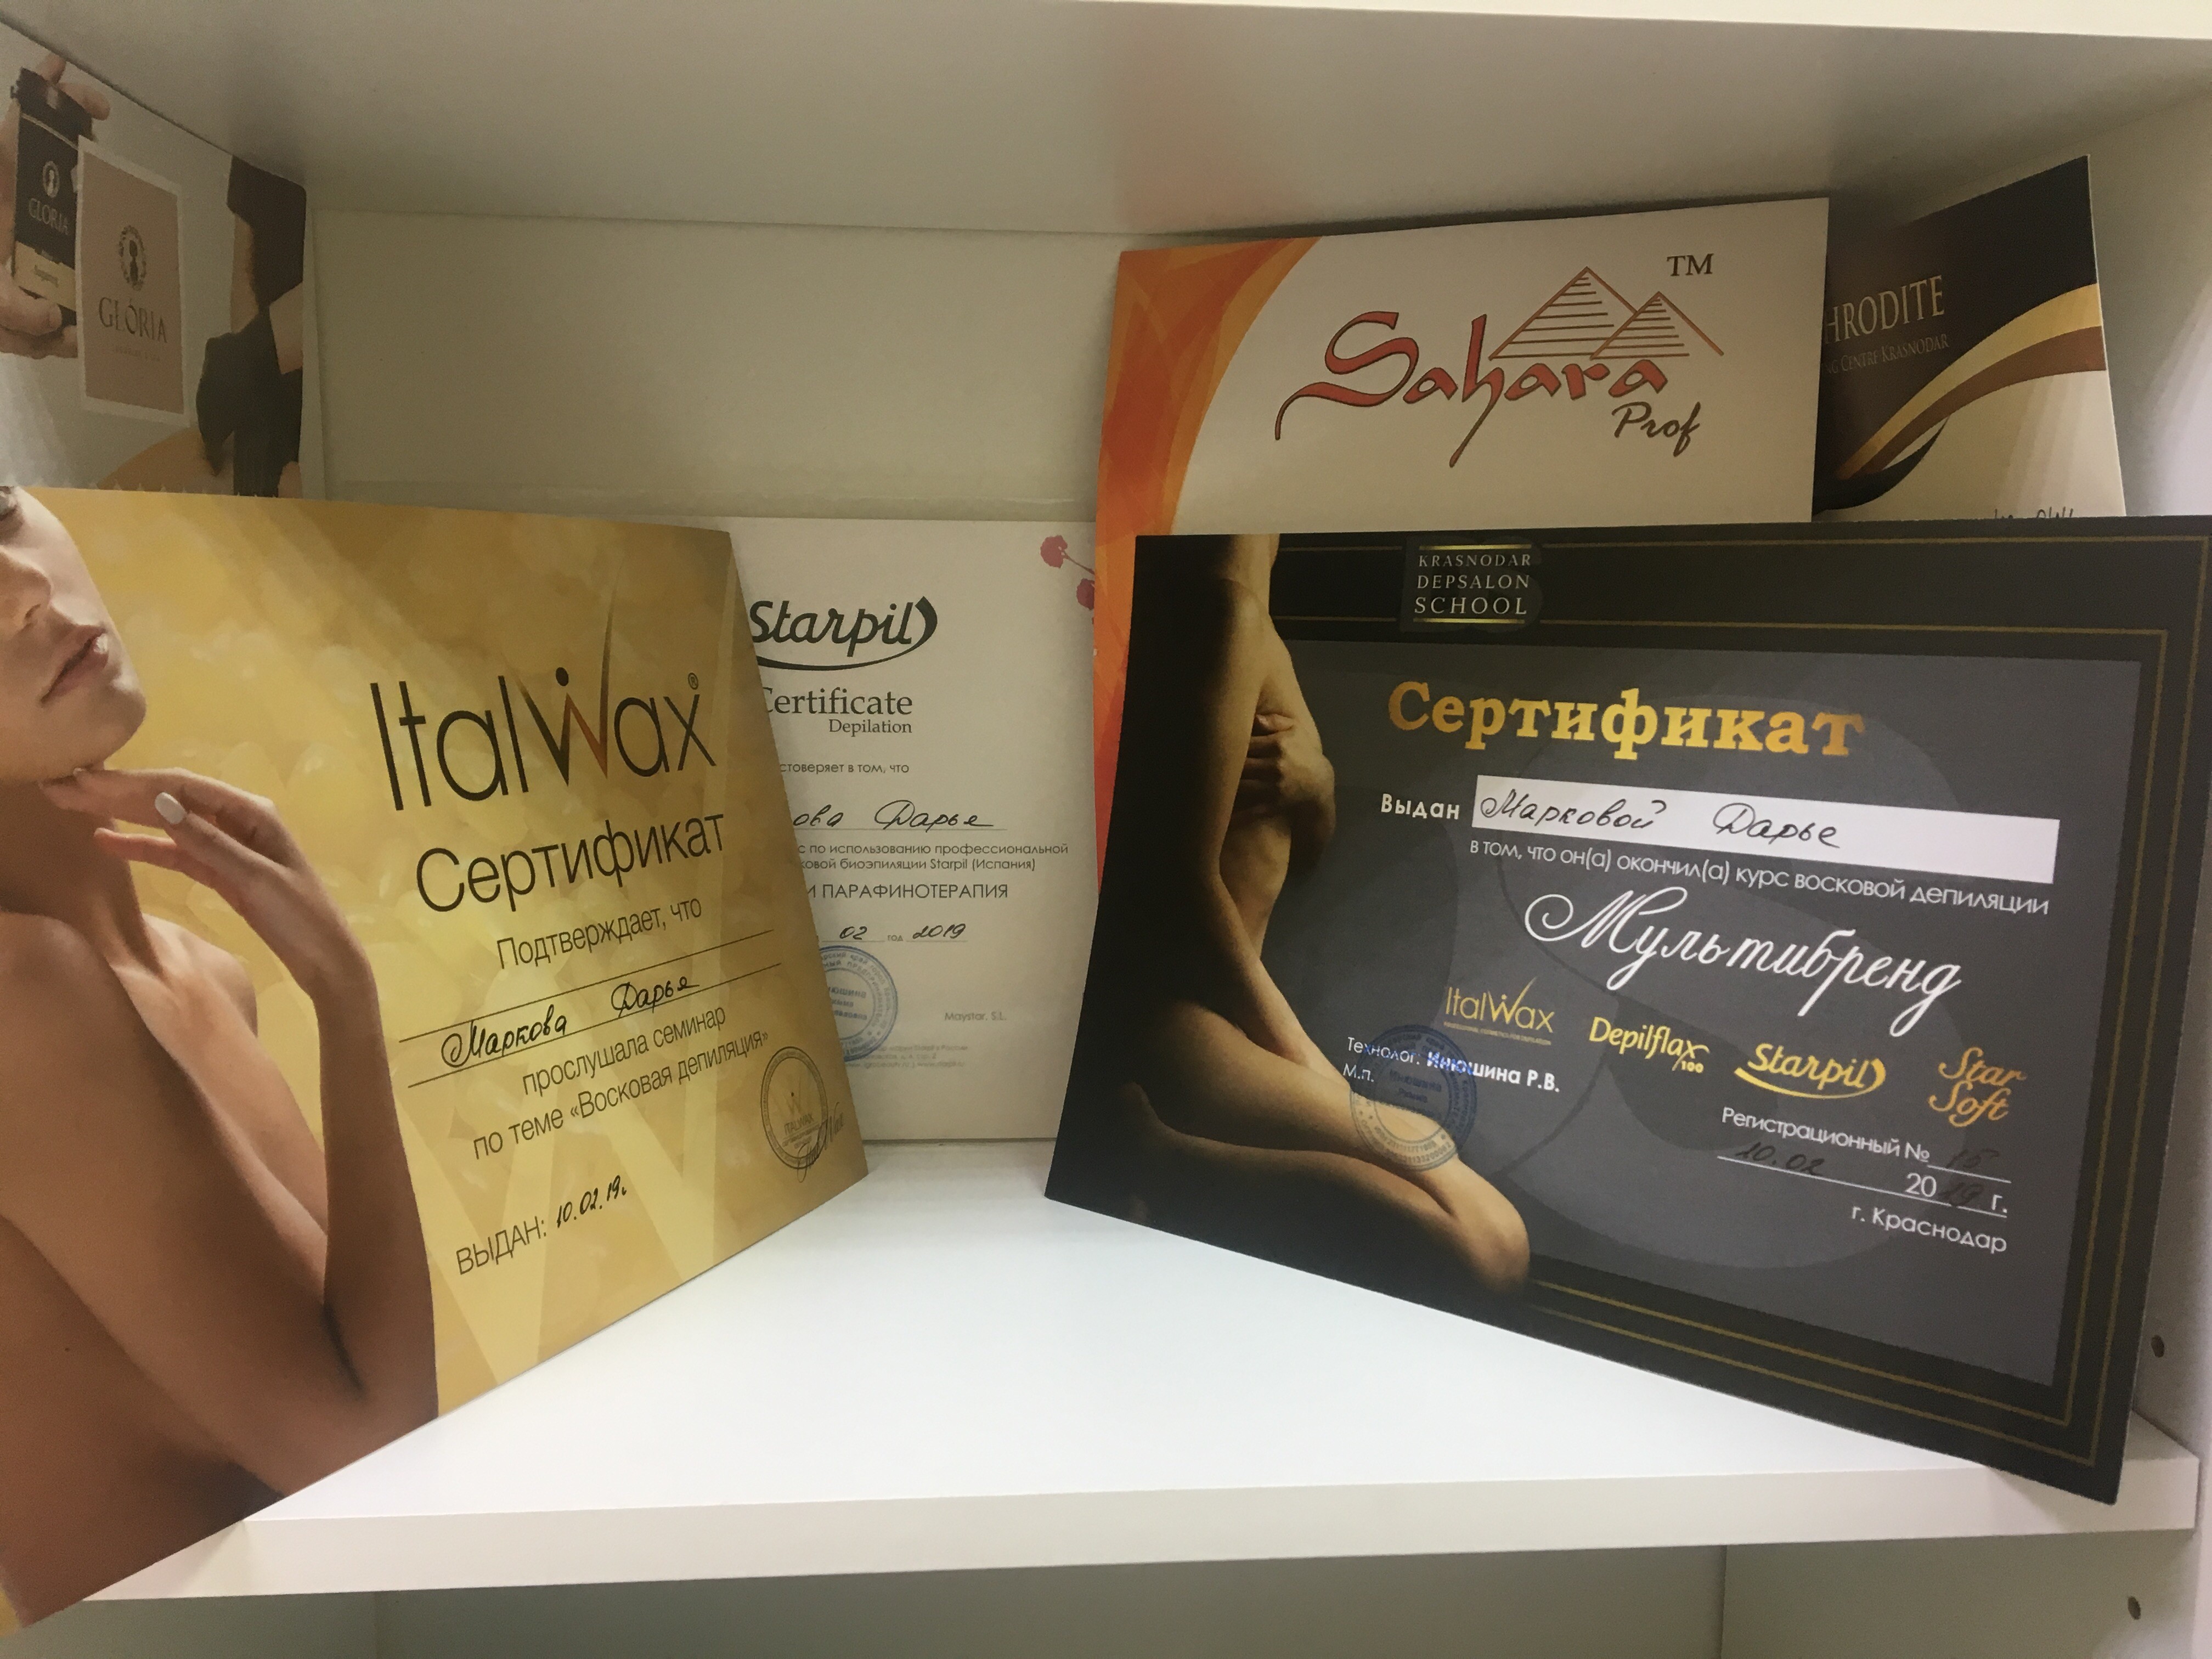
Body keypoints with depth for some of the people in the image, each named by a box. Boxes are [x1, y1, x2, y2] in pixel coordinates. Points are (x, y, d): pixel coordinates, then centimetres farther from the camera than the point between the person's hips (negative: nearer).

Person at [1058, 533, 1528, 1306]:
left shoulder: (1243, 614, 17)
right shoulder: (1225, 608, -13)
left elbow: (1309, 840, 22)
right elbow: (1182, 878, -18)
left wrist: (1315, 783, -2)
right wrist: (1304, 1062, -8)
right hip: (1158, 1029, -10)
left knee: (1479, 1239, 6)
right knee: (1486, 1245, -13)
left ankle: (1154, 1164, 0)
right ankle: (1157, 1164, -17)